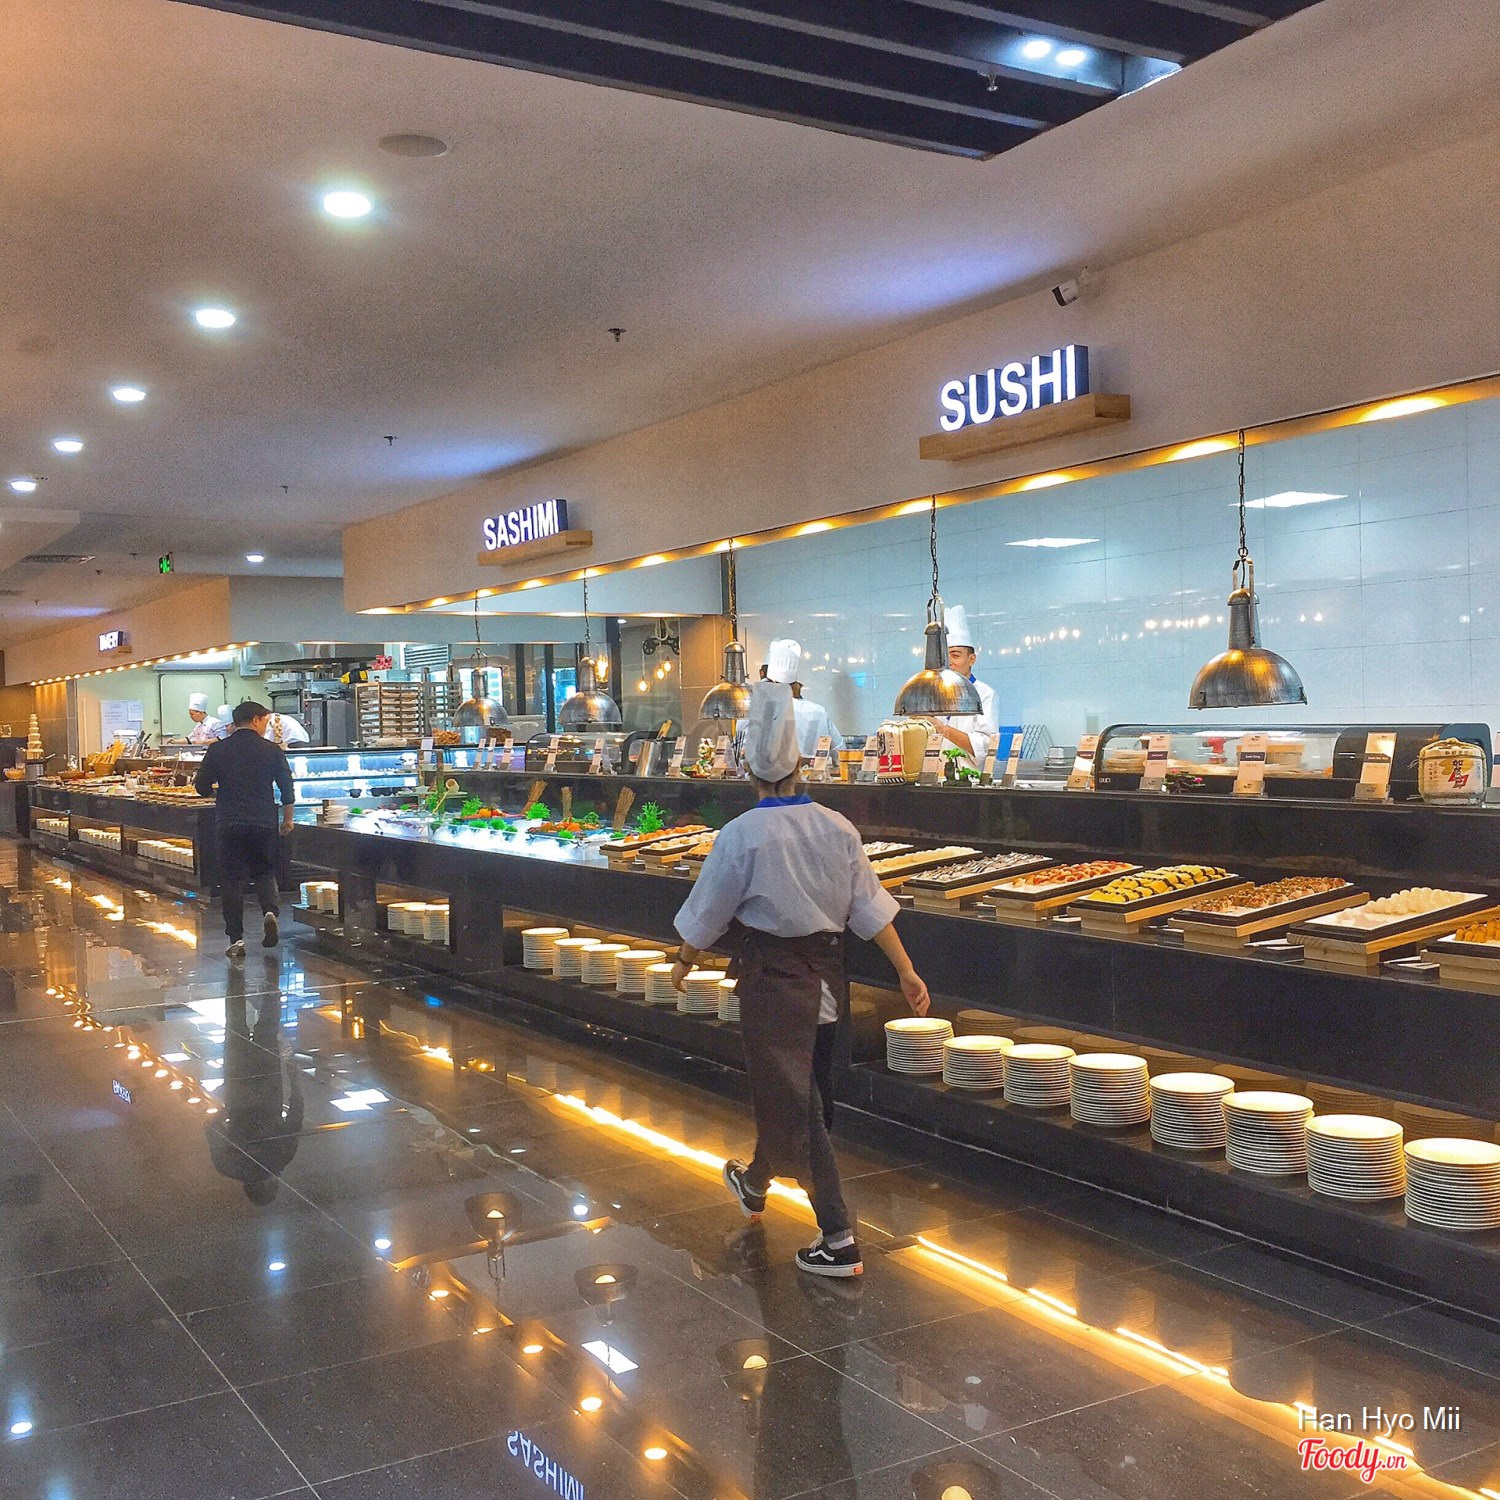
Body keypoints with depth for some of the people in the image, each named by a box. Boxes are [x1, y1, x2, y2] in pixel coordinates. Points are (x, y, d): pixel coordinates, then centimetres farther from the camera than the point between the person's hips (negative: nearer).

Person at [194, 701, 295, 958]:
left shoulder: (218, 750, 1)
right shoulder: (272, 750, 0)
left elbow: (202, 788, 4)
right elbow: (287, 789, 3)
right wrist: (288, 820, 17)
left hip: (230, 825, 0)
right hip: (264, 824, 0)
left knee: (232, 880, 5)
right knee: (264, 872, 18)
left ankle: (236, 940, 2)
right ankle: (271, 911, -9)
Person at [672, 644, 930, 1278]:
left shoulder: (742, 835, -17)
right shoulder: (837, 828, -2)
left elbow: (709, 913, -6)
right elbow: (869, 905, 0)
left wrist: (685, 960, 12)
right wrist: (906, 970, 6)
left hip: (773, 976, -6)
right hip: (824, 970, 6)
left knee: (793, 1100, 1)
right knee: (789, 1085, 23)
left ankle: (839, 1239, 0)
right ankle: (755, 1181, 48)